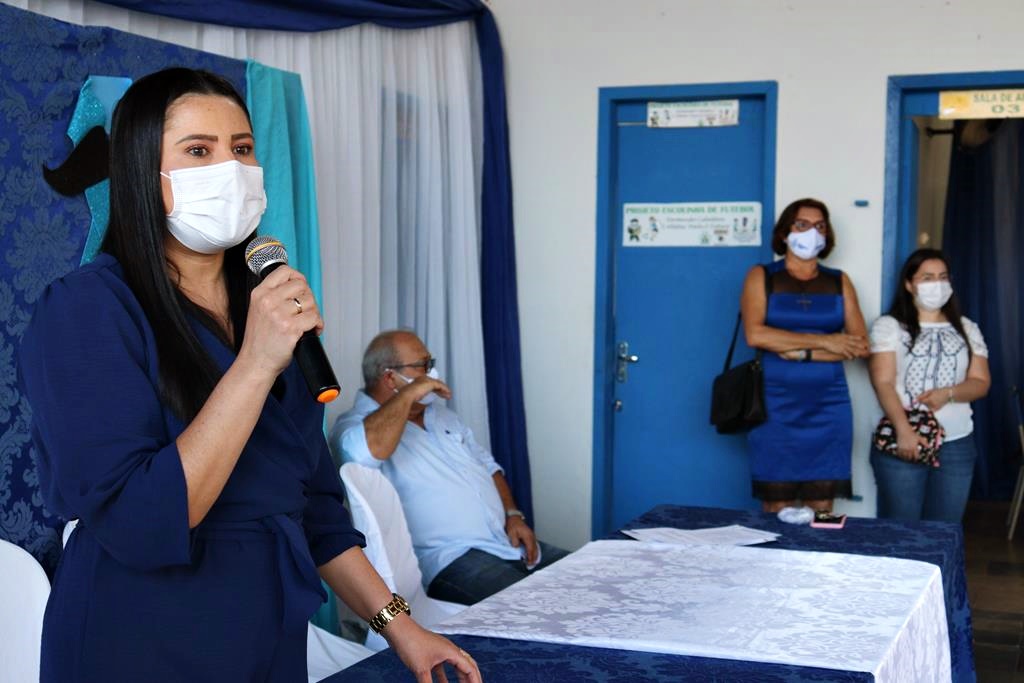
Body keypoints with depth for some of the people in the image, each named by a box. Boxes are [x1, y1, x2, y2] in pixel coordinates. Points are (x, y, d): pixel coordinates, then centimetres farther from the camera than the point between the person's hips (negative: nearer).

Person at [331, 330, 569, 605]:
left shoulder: (442, 416, 23)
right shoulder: (356, 425, -5)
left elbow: (488, 467, 27)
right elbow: (365, 452, -30)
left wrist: (514, 516, 8)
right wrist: (408, 394, -18)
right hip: (453, 560, -9)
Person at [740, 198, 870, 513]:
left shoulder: (839, 282, 12)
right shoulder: (762, 277, 6)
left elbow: (860, 345, 2)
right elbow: (755, 334, -11)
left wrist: (801, 352, -11)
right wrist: (823, 341, -10)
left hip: (828, 407, 2)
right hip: (776, 406, -2)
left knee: (822, 506, 1)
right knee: (776, 508, -3)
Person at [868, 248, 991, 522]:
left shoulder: (967, 329, 15)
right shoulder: (889, 326, 2)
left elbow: (981, 382, 9)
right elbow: (883, 383, -8)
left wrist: (948, 393, -13)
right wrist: (903, 430, -23)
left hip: (957, 445, 4)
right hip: (902, 442, -3)